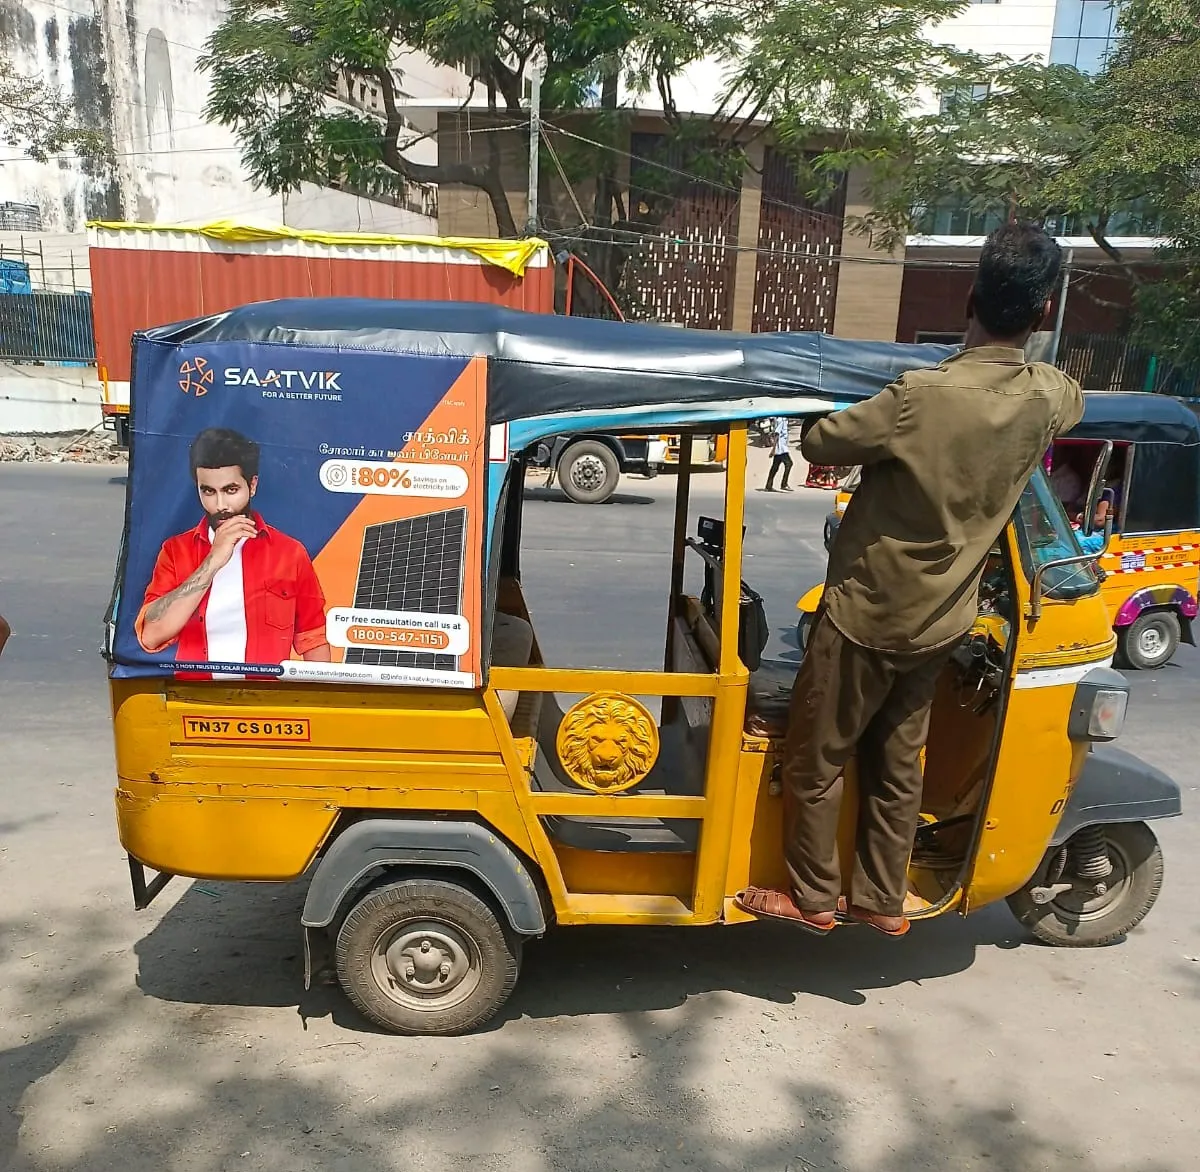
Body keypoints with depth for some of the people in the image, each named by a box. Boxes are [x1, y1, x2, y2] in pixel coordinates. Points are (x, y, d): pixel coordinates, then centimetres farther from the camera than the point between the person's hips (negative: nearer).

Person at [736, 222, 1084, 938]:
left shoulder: (924, 397, -27)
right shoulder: (1048, 398, -6)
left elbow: (819, 444, -13)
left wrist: (886, 438, 6)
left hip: (866, 615, -6)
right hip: (940, 622, 6)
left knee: (816, 760, 12)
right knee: (897, 764, 20)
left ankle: (814, 898, 28)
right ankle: (883, 900, 34)